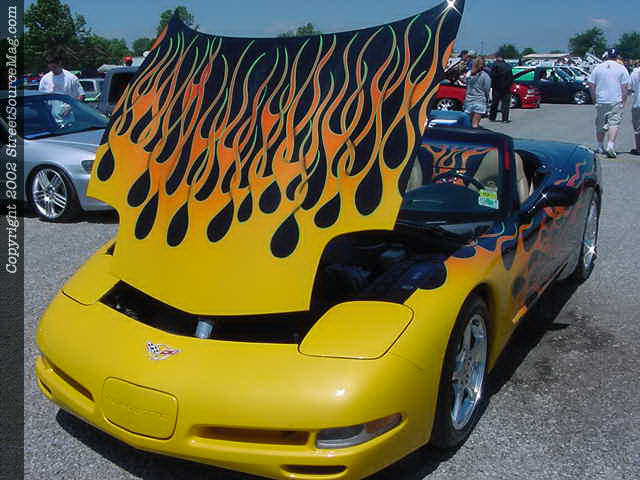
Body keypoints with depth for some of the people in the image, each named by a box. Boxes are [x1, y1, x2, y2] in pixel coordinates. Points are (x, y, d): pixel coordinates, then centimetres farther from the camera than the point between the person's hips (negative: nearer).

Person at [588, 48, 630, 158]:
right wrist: (623, 101, 3)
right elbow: (624, 87, -4)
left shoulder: (597, 68, 5)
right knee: (614, 123, -6)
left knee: (600, 125, 12)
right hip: (616, 101, -3)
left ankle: (600, 147, 22)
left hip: (601, 101, 3)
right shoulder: (622, 69, -1)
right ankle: (610, 145, -23)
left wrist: (595, 99, 13)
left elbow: (591, 85, 5)